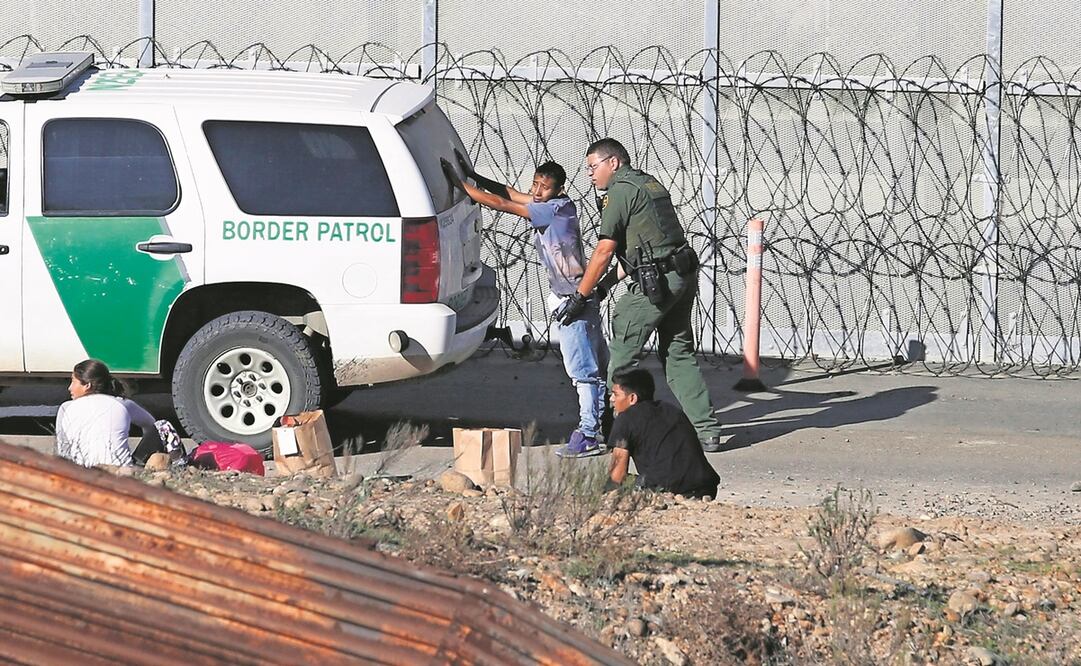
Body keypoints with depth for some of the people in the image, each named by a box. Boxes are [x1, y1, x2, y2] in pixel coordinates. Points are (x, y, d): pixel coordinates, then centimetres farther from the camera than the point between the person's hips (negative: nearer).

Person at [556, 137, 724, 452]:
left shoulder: (621, 191, -7)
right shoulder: (651, 184, 20)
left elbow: (604, 251, -10)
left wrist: (580, 296, -5)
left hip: (655, 283, -9)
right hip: (684, 275, 9)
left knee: (623, 354, 0)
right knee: (679, 353, 13)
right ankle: (706, 430, 8)